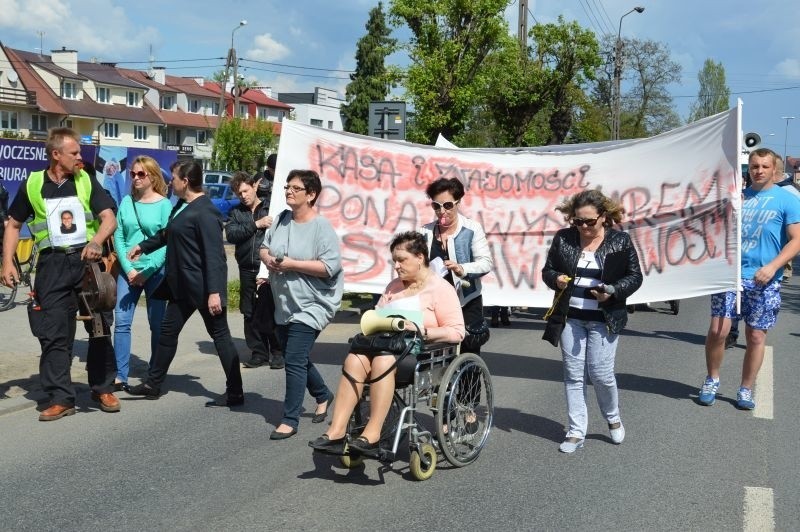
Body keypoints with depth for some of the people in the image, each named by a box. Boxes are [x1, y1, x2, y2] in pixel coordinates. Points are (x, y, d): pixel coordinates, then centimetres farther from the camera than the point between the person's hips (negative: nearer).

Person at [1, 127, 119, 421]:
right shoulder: (32, 185, 5)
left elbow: (109, 219, -3)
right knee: (53, 333, 0)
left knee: (100, 328, 6)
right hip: (52, 264, 0)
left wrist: (96, 241, -24)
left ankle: (103, 389, 19)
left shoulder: (86, 181, 5)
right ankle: (61, 397, 6)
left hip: (87, 260, 0)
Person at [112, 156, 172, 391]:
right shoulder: (127, 202, 7)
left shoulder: (164, 204, -3)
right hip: (128, 271, 3)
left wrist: (147, 271, -13)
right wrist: (128, 269, -6)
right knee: (121, 322, -3)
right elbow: (118, 237, 5)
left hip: (155, 271, -3)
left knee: (157, 324, 4)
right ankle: (120, 376, 1)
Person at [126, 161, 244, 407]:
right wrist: (143, 246, 38)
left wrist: (214, 291, -27)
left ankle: (234, 393, 6)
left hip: (204, 285, -10)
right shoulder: (181, 206, 10)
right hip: (183, 285, 10)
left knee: (220, 335, -2)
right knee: (168, 331, 16)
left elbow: (214, 254, -23)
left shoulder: (205, 211, -19)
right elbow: (167, 234, 28)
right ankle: (153, 384, 29)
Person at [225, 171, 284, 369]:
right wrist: (256, 224, -13)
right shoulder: (236, 213, 13)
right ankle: (259, 353, 18)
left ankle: (277, 353, 9)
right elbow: (231, 234, -5)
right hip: (247, 270, 4)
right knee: (250, 314, 8)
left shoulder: (272, 208, 2)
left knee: (272, 312, -3)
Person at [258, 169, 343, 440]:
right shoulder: (282, 219, 7)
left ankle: (290, 420, -1)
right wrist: (268, 260, -9)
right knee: (297, 357, 19)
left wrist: (291, 264, -21)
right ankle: (323, 395, 43)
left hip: (310, 306, -8)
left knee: (295, 360, -11)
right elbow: (264, 247, 15)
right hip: (284, 304, 8)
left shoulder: (321, 226, -14)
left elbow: (331, 266, -22)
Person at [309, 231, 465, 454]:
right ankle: (336, 431, -32)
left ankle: (372, 434, -36)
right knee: (355, 358, -25)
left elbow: (456, 332, -8)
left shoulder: (440, 288, 1)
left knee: (383, 361, -36)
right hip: (388, 345, 6)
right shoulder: (394, 286, 22)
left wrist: (422, 331, -18)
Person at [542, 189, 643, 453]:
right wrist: (556, 279, -12)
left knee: (601, 374, -2)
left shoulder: (620, 241, -4)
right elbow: (547, 270, 11)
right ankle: (576, 431, 14)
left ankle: (613, 418, 27)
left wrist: (613, 291, -16)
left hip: (603, 320, -3)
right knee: (573, 375, 5)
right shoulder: (563, 238, 2)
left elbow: (635, 276, 1)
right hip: (570, 317, 3)